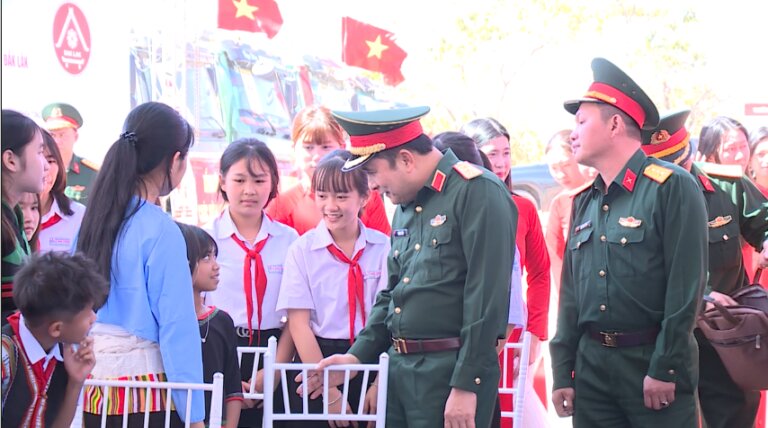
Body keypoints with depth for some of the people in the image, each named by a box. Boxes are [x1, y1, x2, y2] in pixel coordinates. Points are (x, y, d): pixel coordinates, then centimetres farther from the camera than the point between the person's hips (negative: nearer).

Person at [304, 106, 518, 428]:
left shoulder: (479, 193, -11)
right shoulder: (406, 206, 16)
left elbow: (487, 296, -17)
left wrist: (466, 386, -20)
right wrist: (357, 356, 12)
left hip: (451, 371, -8)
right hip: (399, 367, 8)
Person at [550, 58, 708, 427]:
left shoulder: (672, 187, -8)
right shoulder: (585, 202, 13)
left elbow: (686, 285, -13)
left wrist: (665, 368, -16)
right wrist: (562, 372, 9)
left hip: (653, 361, -6)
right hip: (591, 364, 6)